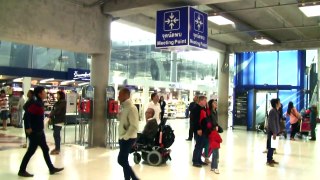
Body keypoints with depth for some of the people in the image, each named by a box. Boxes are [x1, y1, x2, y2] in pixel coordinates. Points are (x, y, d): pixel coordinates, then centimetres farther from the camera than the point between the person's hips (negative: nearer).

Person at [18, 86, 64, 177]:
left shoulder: (40, 103, 9)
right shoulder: (35, 104, -19)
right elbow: (27, 115, -26)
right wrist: (28, 128, -24)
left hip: (39, 131, 10)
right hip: (34, 132, -10)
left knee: (45, 149, 13)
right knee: (31, 151, 0)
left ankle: (51, 169, 21)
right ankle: (22, 171, 12)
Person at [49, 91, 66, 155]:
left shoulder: (63, 102, -9)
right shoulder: (58, 102, 17)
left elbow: (57, 111, -16)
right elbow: (53, 110, 11)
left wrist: (50, 116, -13)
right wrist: (50, 117, -3)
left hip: (59, 120, -8)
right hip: (55, 120, 8)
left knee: (56, 135, -8)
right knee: (56, 134, 11)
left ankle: (57, 149, -3)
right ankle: (56, 148, 19)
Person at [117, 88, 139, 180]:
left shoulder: (131, 108, -18)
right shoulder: (125, 107, 11)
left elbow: (134, 126, -24)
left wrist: (125, 137, -18)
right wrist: (122, 137, 11)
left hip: (128, 139, -9)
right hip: (124, 138, 9)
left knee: (121, 160, -7)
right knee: (124, 161, 12)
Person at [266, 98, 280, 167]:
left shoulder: (276, 111, 13)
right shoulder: (272, 111, -17)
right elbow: (272, 123, -21)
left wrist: (276, 131, 18)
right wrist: (274, 133, -22)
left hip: (274, 131, 10)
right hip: (272, 131, -10)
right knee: (271, 146, -5)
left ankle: (271, 159, 23)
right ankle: (268, 161, 2)